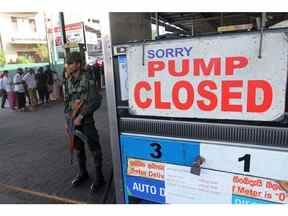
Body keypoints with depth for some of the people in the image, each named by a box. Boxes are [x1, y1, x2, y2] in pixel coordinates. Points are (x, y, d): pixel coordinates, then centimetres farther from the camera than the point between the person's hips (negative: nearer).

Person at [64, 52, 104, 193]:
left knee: (94, 148, 3)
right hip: (73, 120, 6)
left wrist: (81, 116, -16)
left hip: (86, 120, -6)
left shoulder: (88, 79, -12)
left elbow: (95, 101, -17)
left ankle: (99, 177, 19)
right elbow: (66, 102, 13)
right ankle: (82, 173, 36)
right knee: (78, 148, 17)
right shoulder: (67, 82, 6)